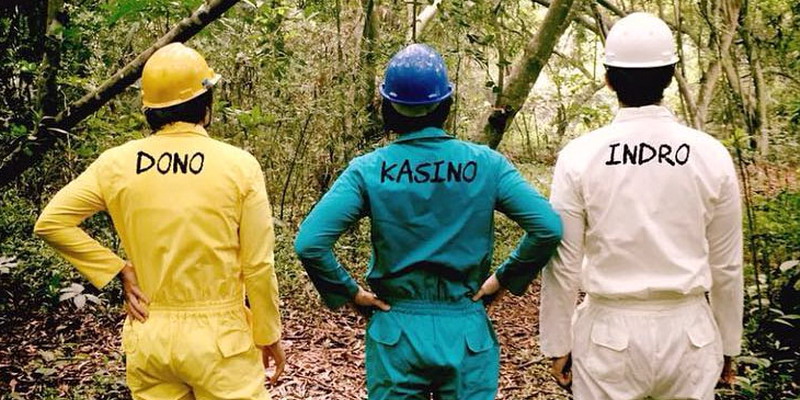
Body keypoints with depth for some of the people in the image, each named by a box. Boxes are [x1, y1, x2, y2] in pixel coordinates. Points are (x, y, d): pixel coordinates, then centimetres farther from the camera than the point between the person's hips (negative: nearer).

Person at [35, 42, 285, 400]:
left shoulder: (117, 163, -4)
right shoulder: (239, 165, -12)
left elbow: (51, 222, 0)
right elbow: (258, 266, -9)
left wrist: (117, 270, 2)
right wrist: (269, 336, 3)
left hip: (148, 336, 4)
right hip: (218, 338, -3)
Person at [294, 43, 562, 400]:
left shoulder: (369, 170, -9)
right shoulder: (485, 163, -7)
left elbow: (309, 243, -17)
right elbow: (548, 228, -12)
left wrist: (349, 292, -3)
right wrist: (504, 279, 0)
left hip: (395, 333, 0)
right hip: (466, 332, 0)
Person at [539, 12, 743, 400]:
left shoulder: (579, 157, -10)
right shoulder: (712, 155, -4)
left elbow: (563, 264, -7)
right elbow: (726, 266, 2)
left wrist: (557, 344, 5)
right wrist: (728, 344, 15)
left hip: (610, 335, -1)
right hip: (688, 332, 2)